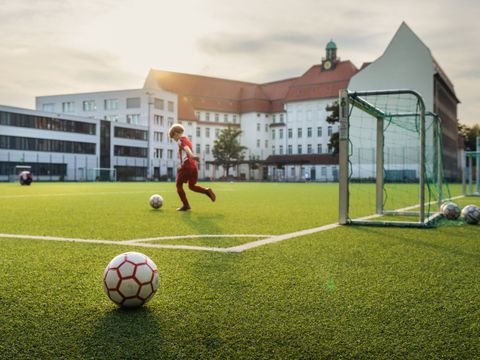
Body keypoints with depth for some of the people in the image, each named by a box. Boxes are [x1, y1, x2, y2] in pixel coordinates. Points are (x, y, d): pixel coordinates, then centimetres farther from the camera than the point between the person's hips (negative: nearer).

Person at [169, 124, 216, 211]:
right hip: (193, 165, 8)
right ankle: (207, 191, -6)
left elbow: (186, 148, -23)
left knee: (179, 185, 6)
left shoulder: (180, 140, -3)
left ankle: (186, 205, 2)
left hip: (186, 165, -8)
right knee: (191, 186, 17)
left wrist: (192, 155, -42)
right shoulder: (188, 140, 23)